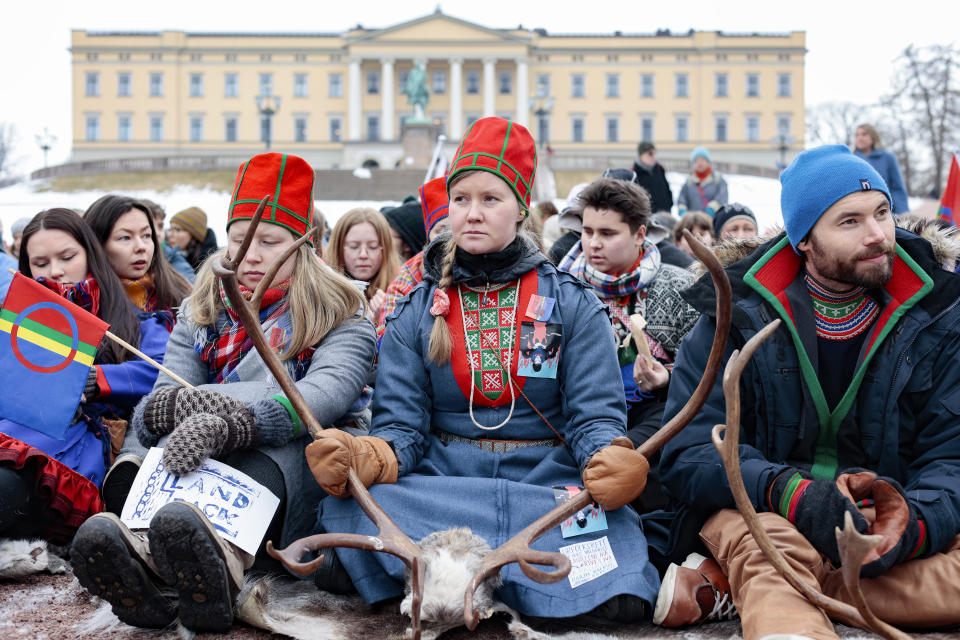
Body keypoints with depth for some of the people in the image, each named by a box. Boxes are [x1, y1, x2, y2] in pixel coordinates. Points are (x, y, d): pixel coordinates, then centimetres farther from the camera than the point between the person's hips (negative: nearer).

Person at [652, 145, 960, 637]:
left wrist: (914, 523, -27)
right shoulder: (735, 318, -1)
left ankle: (730, 589, -27)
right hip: (757, 511, -2)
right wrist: (789, 492, -28)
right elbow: (687, 453, -8)